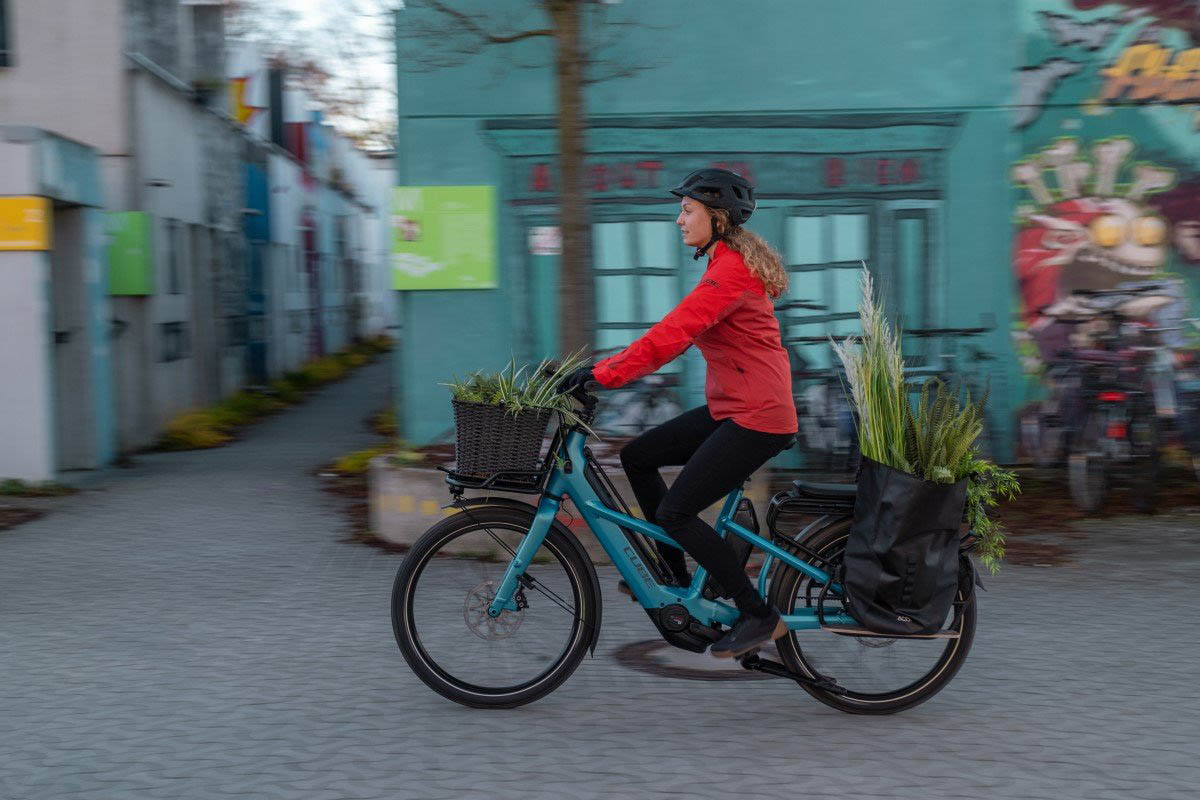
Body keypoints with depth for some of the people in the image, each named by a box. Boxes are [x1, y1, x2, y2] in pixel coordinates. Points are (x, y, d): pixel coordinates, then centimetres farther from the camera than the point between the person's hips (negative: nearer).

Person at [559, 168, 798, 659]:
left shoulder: (729, 272, -17)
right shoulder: (729, 264, 16)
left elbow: (672, 335, -25)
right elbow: (677, 335, 17)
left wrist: (604, 373, -24)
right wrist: (609, 367, 11)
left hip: (756, 417, -10)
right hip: (732, 409, 10)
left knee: (675, 513, -11)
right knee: (637, 458, 12)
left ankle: (760, 618, -2)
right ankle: (678, 581, 20)